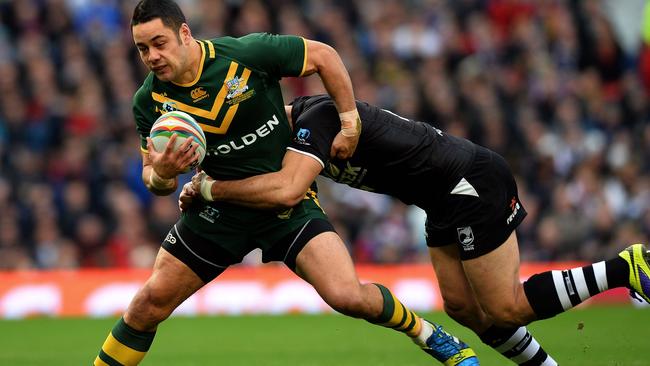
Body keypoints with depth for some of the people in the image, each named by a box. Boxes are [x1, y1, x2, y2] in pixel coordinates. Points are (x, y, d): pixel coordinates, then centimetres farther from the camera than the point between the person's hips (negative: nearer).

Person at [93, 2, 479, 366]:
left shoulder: (247, 53, -20)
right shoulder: (150, 102, -10)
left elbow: (323, 55, -7)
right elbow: (154, 180, -2)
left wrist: (350, 122, -7)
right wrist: (161, 174, -27)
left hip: (288, 198, -3)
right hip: (220, 209, 3)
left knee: (347, 296, -17)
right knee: (151, 301, -5)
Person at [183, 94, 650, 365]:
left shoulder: (317, 119, -21)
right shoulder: (294, 113, 8)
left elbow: (285, 191, -37)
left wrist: (209, 188, -27)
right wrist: (206, 179, -1)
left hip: (473, 184, -10)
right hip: (449, 199, 10)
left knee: (505, 309, -7)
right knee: (463, 307, 7)